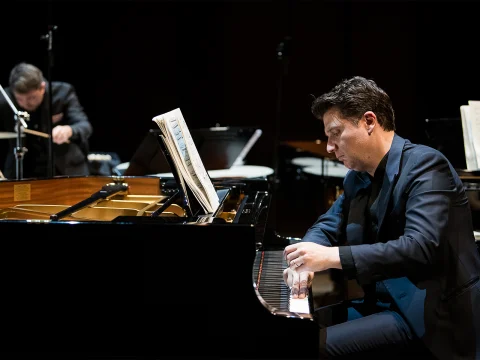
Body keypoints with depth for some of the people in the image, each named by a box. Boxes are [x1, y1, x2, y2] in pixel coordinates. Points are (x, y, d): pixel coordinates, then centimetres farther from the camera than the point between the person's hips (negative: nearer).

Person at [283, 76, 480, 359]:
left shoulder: (425, 164, -15)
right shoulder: (359, 176, 11)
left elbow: (420, 247, -28)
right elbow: (328, 226, 19)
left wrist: (332, 257, -30)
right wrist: (307, 261, -5)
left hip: (428, 313, -8)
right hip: (379, 302, 9)